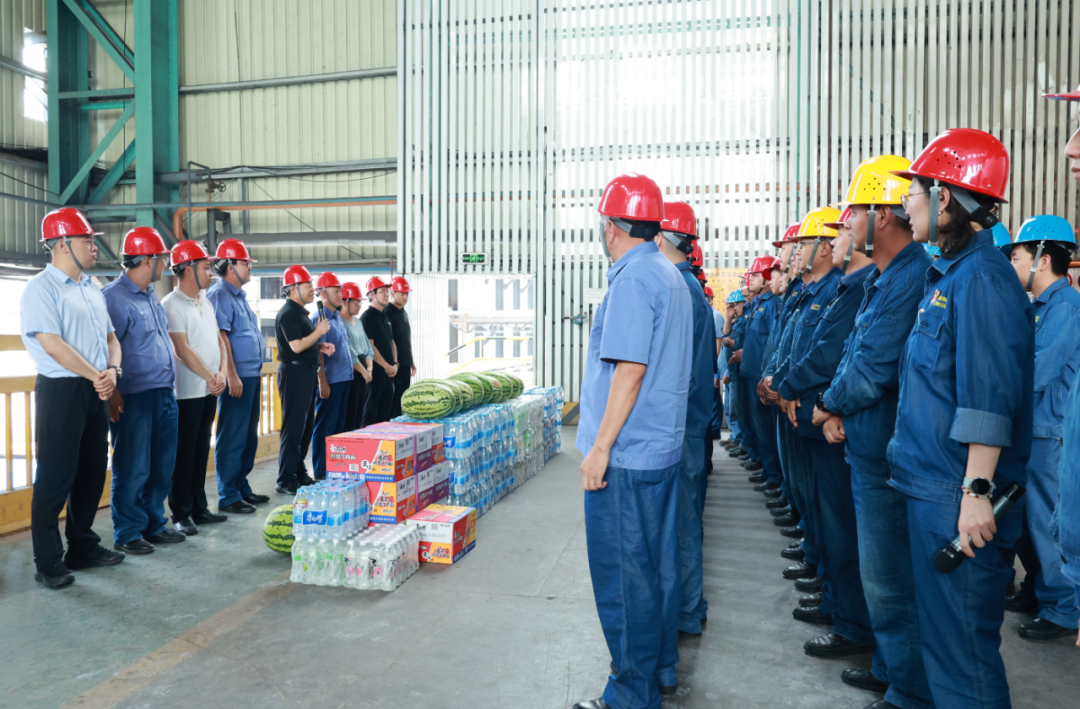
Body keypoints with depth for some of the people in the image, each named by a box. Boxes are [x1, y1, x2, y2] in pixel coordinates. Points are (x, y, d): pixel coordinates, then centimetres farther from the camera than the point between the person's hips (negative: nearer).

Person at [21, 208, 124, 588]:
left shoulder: (92, 290, 16)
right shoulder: (41, 288, -8)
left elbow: (111, 337, 16)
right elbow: (53, 345, -17)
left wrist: (112, 370, -3)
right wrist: (96, 376, -11)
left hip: (95, 392, 8)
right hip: (61, 390, -8)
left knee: (92, 472, 13)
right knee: (56, 477, -1)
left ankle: (83, 547, 26)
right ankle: (48, 563, 9)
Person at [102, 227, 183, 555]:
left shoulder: (151, 297, 15)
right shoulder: (113, 296, -10)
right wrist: (113, 394, -18)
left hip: (164, 393, 8)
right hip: (134, 397, -8)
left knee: (163, 466, 13)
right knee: (133, 470, 1)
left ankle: (154, 525, 26)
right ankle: (128, 534, 14)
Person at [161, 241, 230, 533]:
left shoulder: (206, 303, 14)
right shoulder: (172, 305, -11)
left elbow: (218, 340, 13)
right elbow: (183, 350, -16)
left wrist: (221, 373, -2)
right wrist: (209, 377, -11)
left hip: (210, 389, 8)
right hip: (187, 391, -8)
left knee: (201, 450, 13)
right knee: (184, 453, 0)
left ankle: (199, 506, 23)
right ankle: (181, 514, 9)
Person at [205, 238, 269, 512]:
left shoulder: (240, 296, 19)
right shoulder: (219, 294, -10)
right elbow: (221, 336, -18)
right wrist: (232, 375, -21)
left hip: (252, 376, 10)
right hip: (237, 377, -10)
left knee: (249, 436, 15)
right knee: (232, 437, -3)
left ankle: (242, 487, 25)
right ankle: (228, 496, 6)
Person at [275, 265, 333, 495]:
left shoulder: (301, 312, 17)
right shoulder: (288, 313, -14)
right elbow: (296, 346, -22)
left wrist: (321, 347, 8)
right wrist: (319, 332, -10)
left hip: (306, 372, 10)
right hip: (294, 372, -10)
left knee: (306, 427, 15)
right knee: (293, 428, -5)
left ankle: (299, 474, 25)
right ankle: (285, 481, 2)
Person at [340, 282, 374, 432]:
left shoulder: (358, 322, 15)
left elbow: (367, 346, 16)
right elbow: (348, 352, -18)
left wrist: (369, 367, 2)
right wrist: (363, 371, -13)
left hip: (362, 371, 9)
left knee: (359, 412, 12)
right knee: (349, 413, -4)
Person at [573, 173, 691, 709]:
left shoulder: (632, 278, -15)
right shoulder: (671, 275, 14)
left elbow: (630, 368, -21)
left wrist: (600, 447, -17)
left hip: (627, 454, -10)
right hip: (664, 448, 10)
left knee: (623, 574, 1)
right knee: (658, 565, 18)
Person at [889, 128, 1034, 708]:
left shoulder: (982, 277, -16)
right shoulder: (947, 273, 14)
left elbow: (989, 399, -22)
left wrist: (978, 490, -23)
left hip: (958, 496, -10)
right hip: (930, 487, 10)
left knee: (961, 643, 2)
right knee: (939, 631, 22)